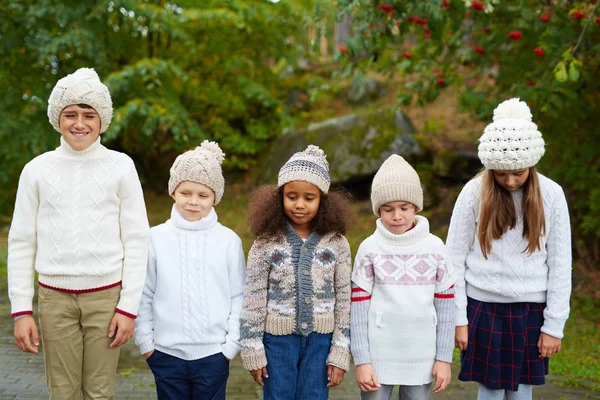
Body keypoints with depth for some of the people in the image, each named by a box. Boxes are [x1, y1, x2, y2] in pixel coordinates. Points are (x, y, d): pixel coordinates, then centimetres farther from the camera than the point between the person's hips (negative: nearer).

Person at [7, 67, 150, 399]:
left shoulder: (120, 166, 0)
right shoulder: (37, 169, 3)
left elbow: (136, 240, 0)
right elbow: (21, 243, 6)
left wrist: (129, 307, -4)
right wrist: (21, 310, 1)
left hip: (105, 296, -1)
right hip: (55, 297, 1)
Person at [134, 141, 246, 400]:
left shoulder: (229, 241, -3)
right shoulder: (156, 238, -2)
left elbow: (239, 298, 0)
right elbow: (144, 296, 3)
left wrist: (231, 345, -3)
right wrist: (145, 342, 1)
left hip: (213, 354, -1)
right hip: (166, 353, 1)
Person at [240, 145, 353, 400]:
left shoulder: (336, 243, -3)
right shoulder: (266, 243, -6)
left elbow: (343, 300, 0)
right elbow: (253, 300, -4)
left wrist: (340, 354, -2)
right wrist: (253, 352, -4)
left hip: (320, 341, 1)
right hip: (278, 339, -1)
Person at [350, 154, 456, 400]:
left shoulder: (434, 247, -1)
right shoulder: (370, 248, -4)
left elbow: (445, 304, 3)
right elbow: (358, 307, -3)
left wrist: (444, 358, 1)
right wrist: (362, 361, -6)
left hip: (421, 358, 1)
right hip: (378, 356, -1)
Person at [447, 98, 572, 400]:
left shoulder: (551, 195, -3)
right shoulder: (474, 193, -6)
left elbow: (560, 265, 1)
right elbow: (454, 259, -1)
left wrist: (554, 325, -1)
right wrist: (458, 318, -2)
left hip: (530, 310, 1)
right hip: (484, 307, -1)